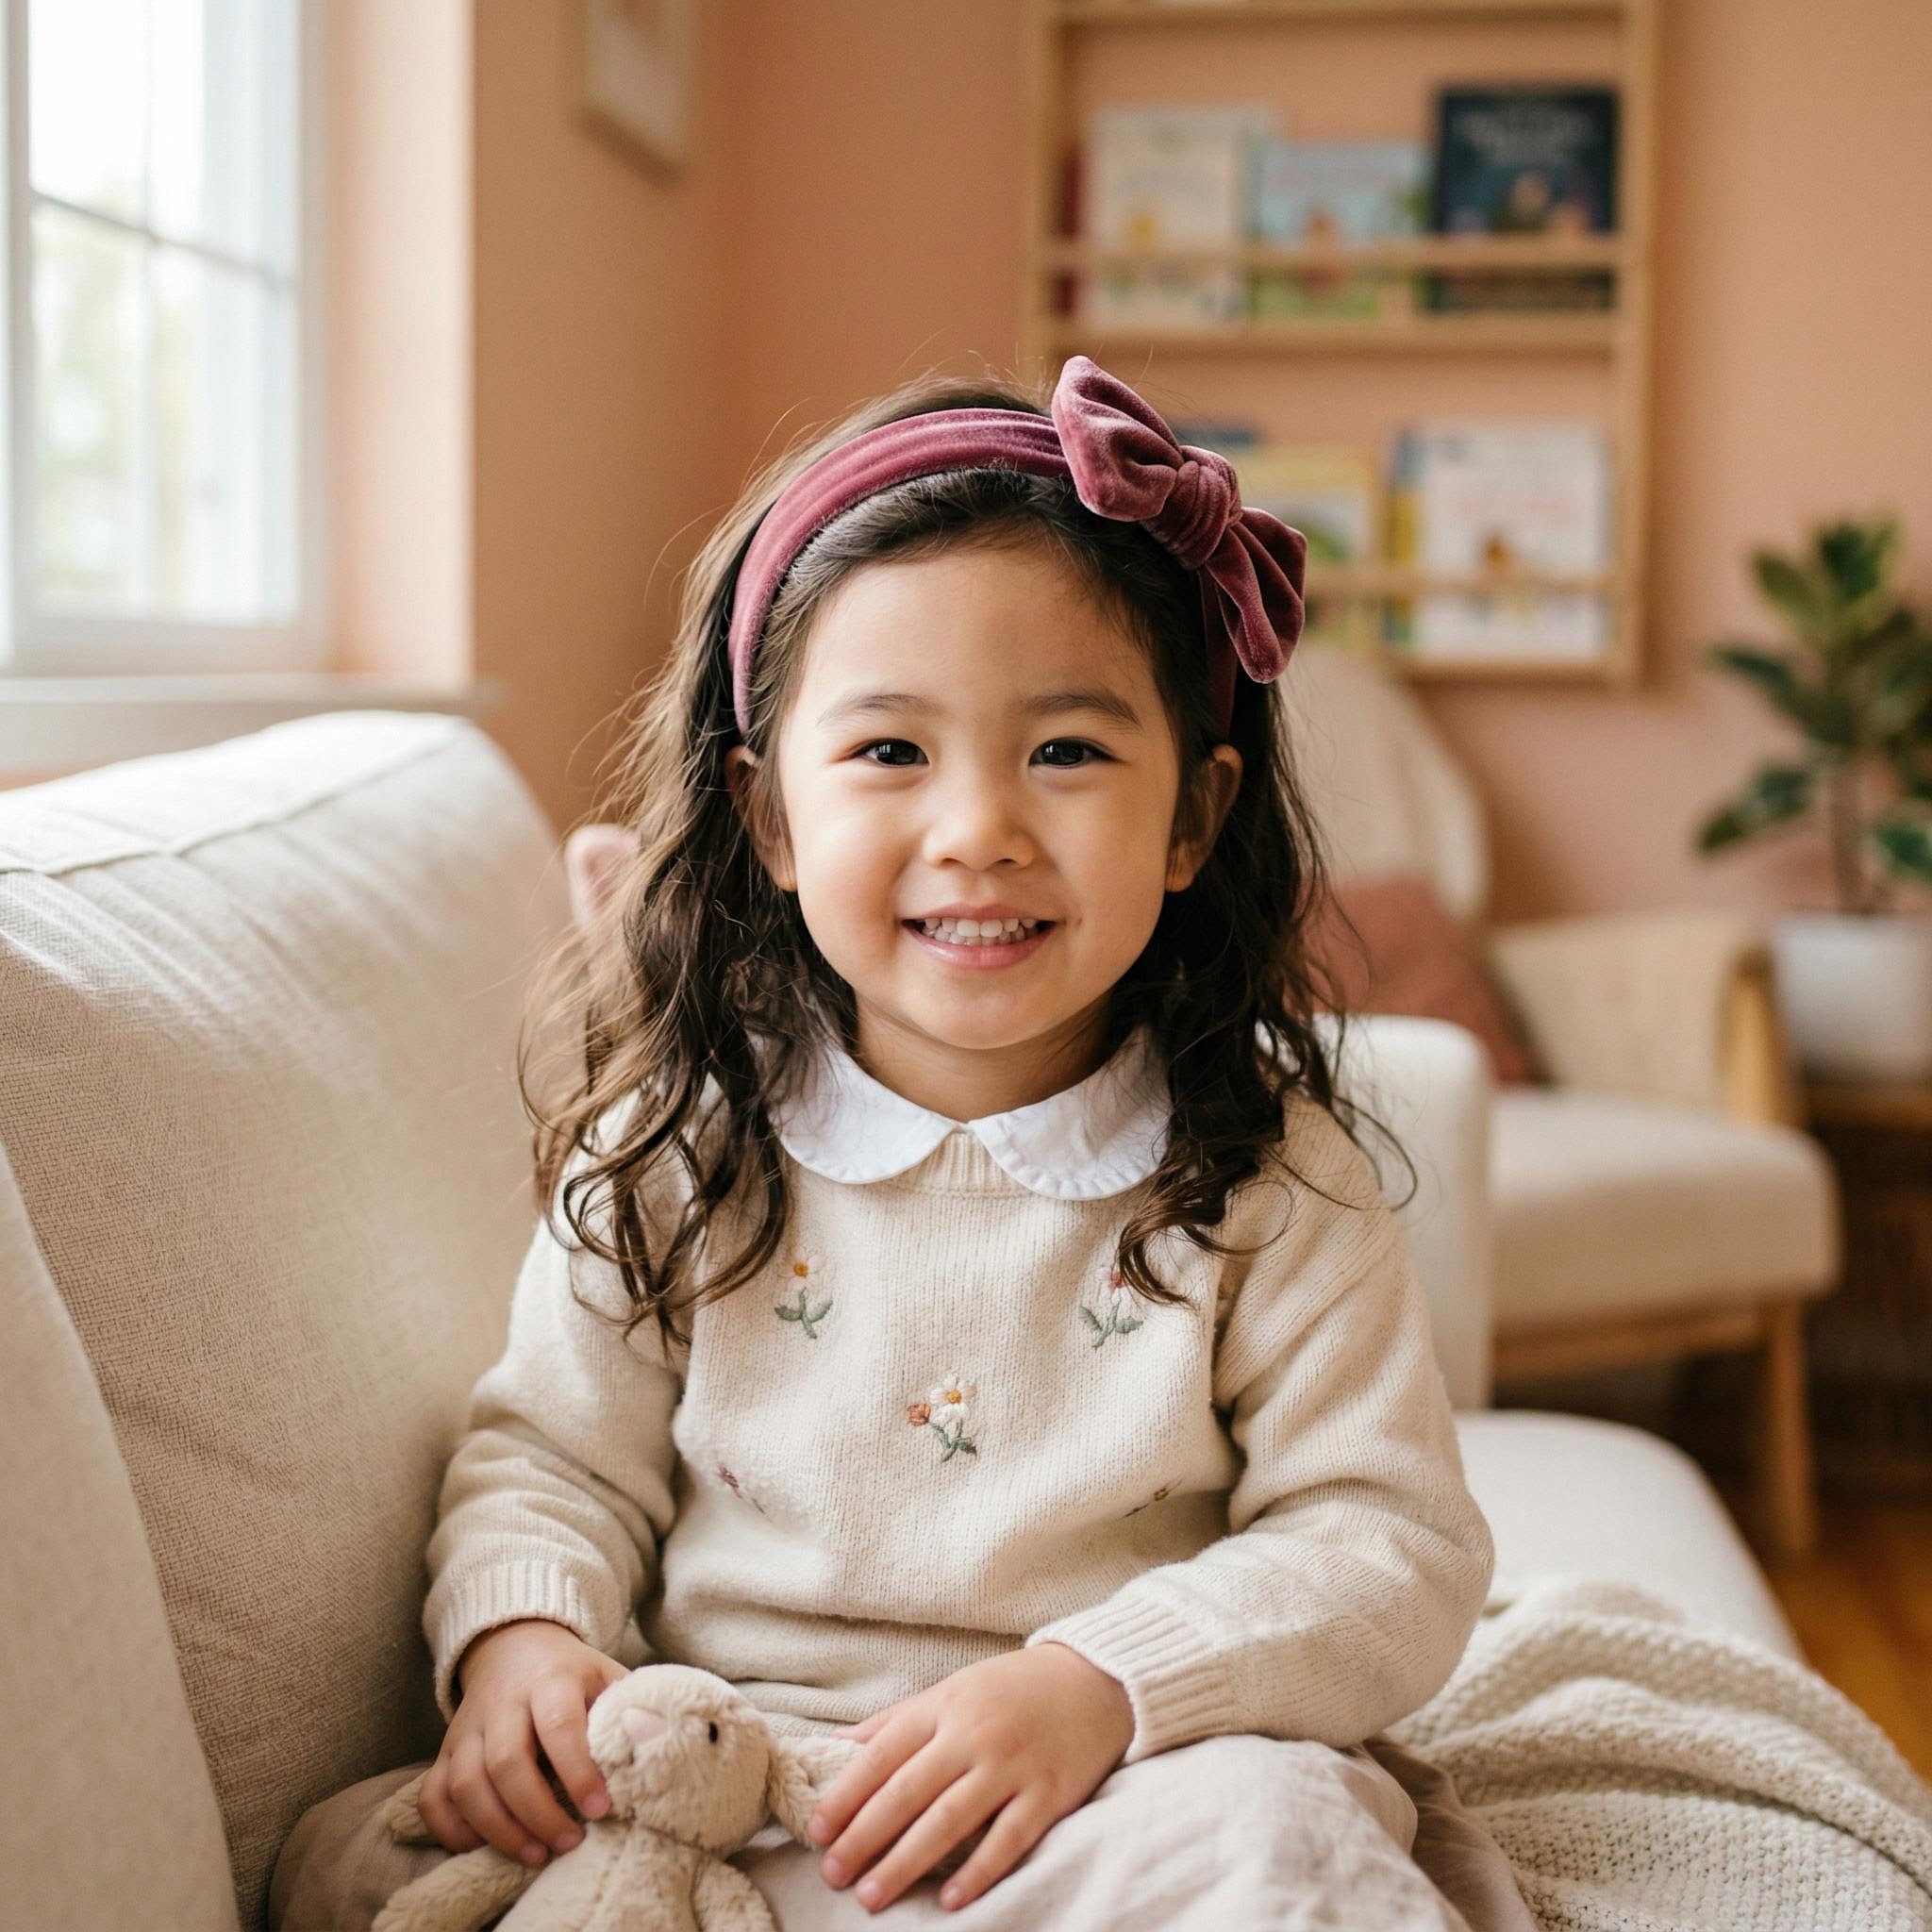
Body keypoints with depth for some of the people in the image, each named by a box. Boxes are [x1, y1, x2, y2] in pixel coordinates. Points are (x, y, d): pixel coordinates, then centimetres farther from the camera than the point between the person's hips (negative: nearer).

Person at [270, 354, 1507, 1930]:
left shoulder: (1271, 1185, -4)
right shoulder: (673, 1156, 2)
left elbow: (1400, 1551, -5)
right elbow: (553, 1460, 11)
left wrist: (1103, 1687, -21)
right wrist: (519, 1636, -12)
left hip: (1110, 1798, -3)